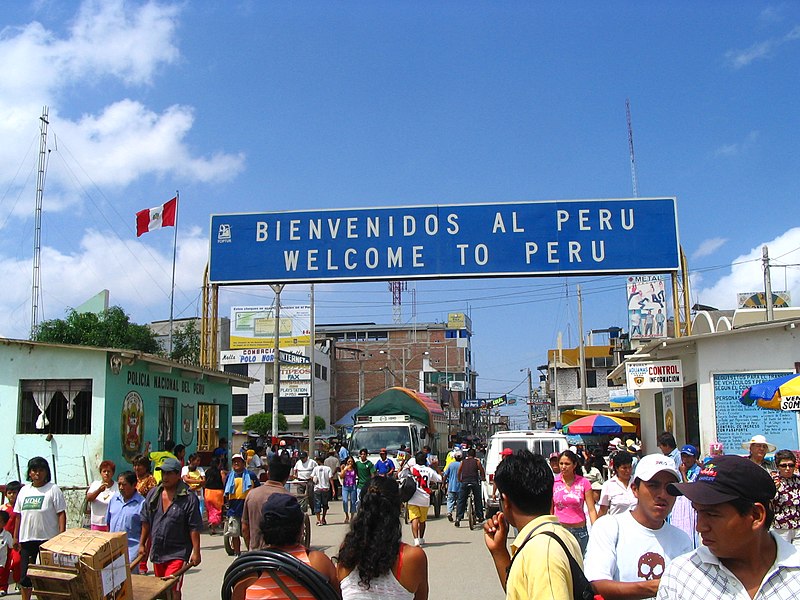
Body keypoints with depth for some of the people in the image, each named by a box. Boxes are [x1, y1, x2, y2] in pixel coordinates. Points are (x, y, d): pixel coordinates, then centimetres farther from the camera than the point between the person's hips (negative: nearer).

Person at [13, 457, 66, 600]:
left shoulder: (53, 489, -4)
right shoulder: (24, 490, 11)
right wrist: (16, 537, 11)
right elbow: (19, 515, 15)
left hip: (48, 539, -4)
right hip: (27, 539, 5)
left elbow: (61, 513, -8)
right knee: (25, 574, 10)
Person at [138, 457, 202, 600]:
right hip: (156, 550, 6)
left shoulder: (189, 498, -13)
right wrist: (142, 544, 12)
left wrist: (196, 552, -13)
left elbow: (194, 528, -12)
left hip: (177, 552, -6)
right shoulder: (153, 494, 3)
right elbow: (146, 521, 12)